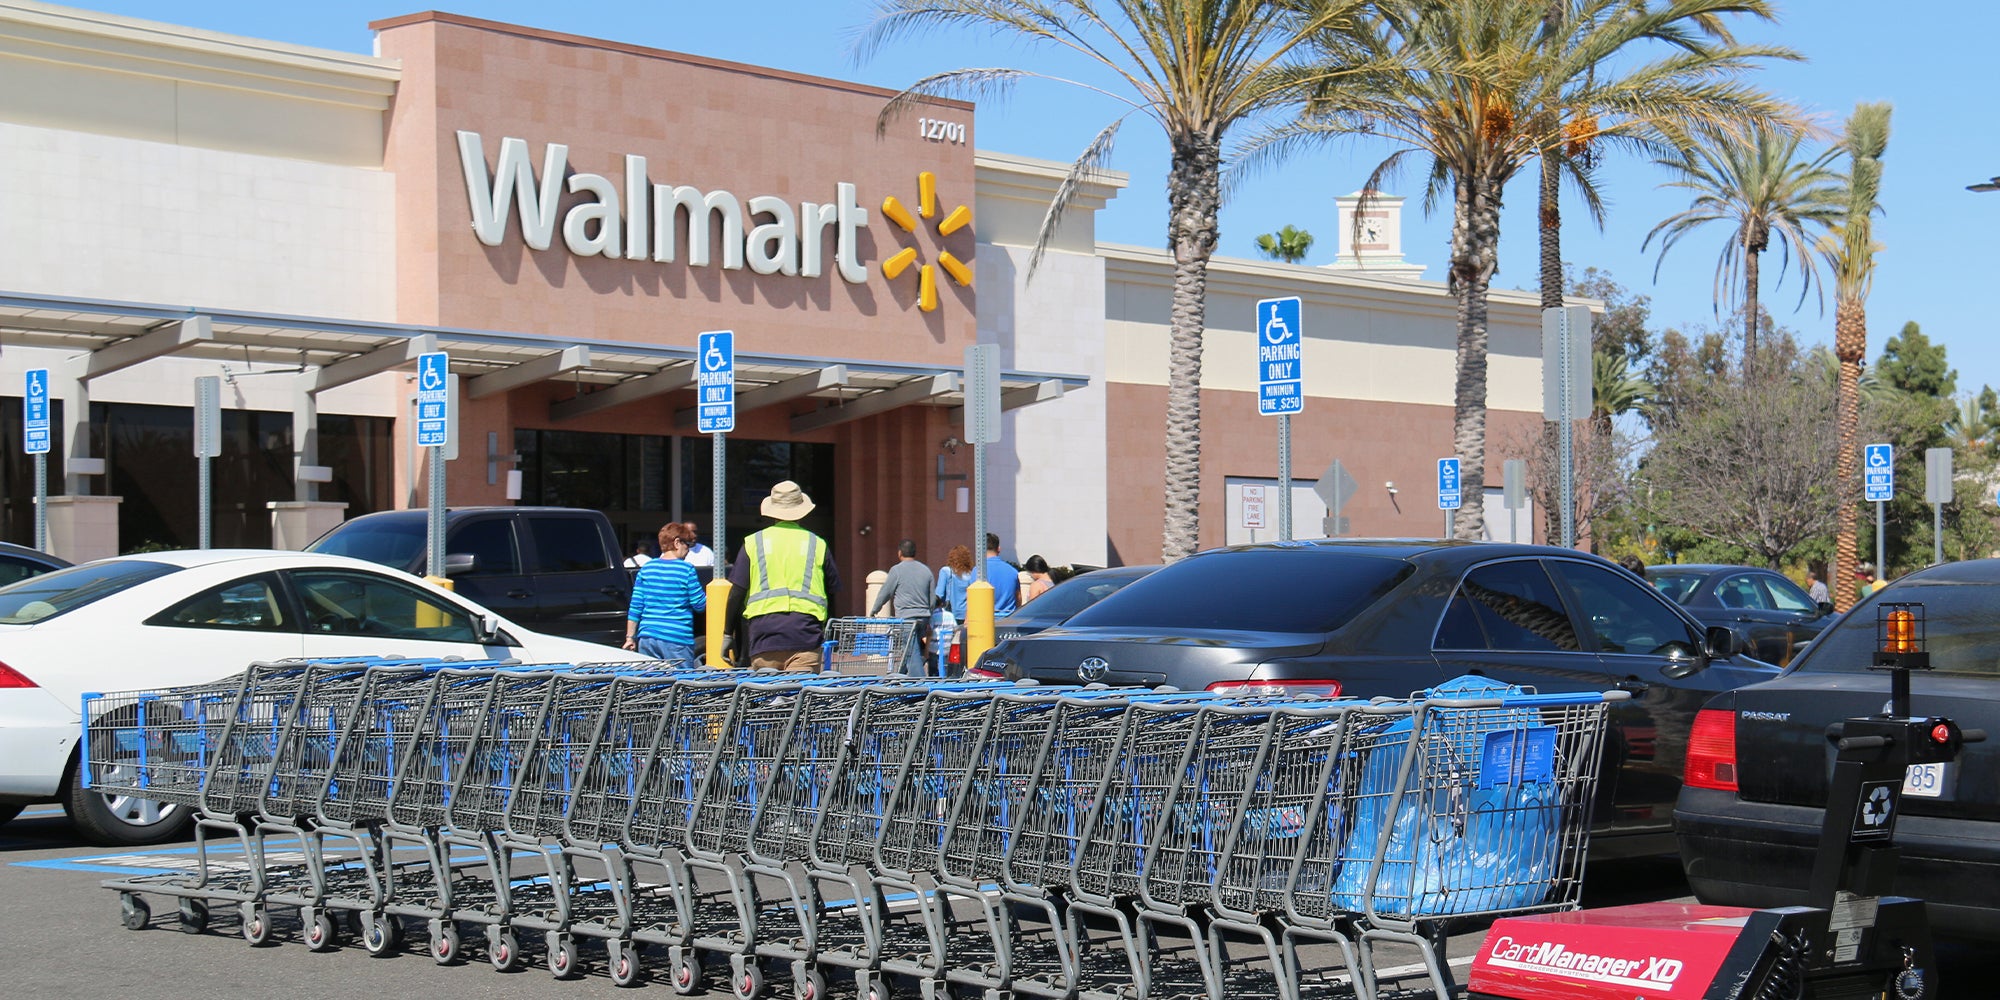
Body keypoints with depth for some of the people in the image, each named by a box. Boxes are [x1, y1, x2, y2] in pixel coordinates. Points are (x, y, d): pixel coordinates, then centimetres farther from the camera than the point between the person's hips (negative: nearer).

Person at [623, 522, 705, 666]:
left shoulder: (646, 568, 8)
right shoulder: (686, 570, -5)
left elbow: (635, 607, 7)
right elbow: (700, 605, -3)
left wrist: (630, 637, 12)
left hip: (646, 639, 4)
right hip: (677, 640, -4)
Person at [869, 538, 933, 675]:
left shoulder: (897, 570, -3)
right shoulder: (926, 570, 12)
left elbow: (885, 592, 5)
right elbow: (932, 599, 16)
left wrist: (874, 611, 20)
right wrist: (929, 623, 23)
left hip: (906, 617, -6)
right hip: (924, 617, 6)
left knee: (912, 654, -8)